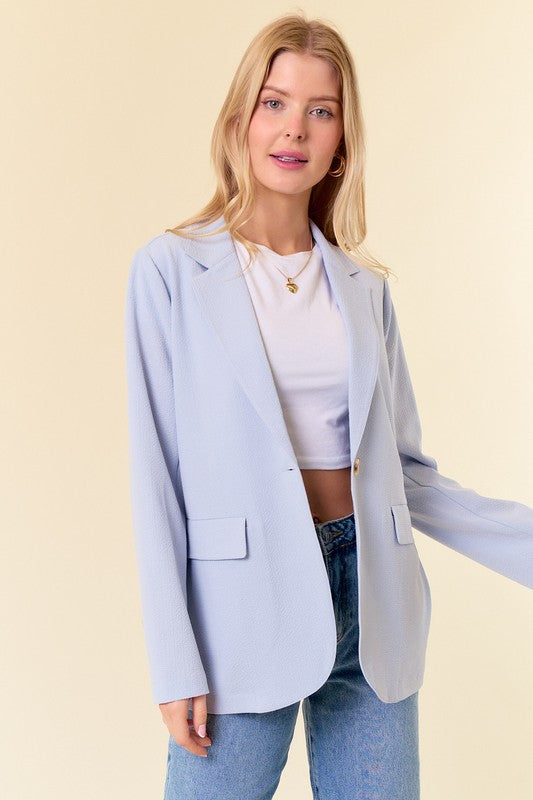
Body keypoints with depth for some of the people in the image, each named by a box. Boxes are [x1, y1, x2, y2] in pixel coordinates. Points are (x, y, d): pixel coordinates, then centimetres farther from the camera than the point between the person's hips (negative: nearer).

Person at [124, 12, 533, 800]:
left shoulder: (364, 285, 7)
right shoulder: (172, 269, -4)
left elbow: (400, 463, 10)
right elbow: (155, 474, -6)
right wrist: (176, 665, -8)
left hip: (370, 596, 4)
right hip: (245, 608, -3)